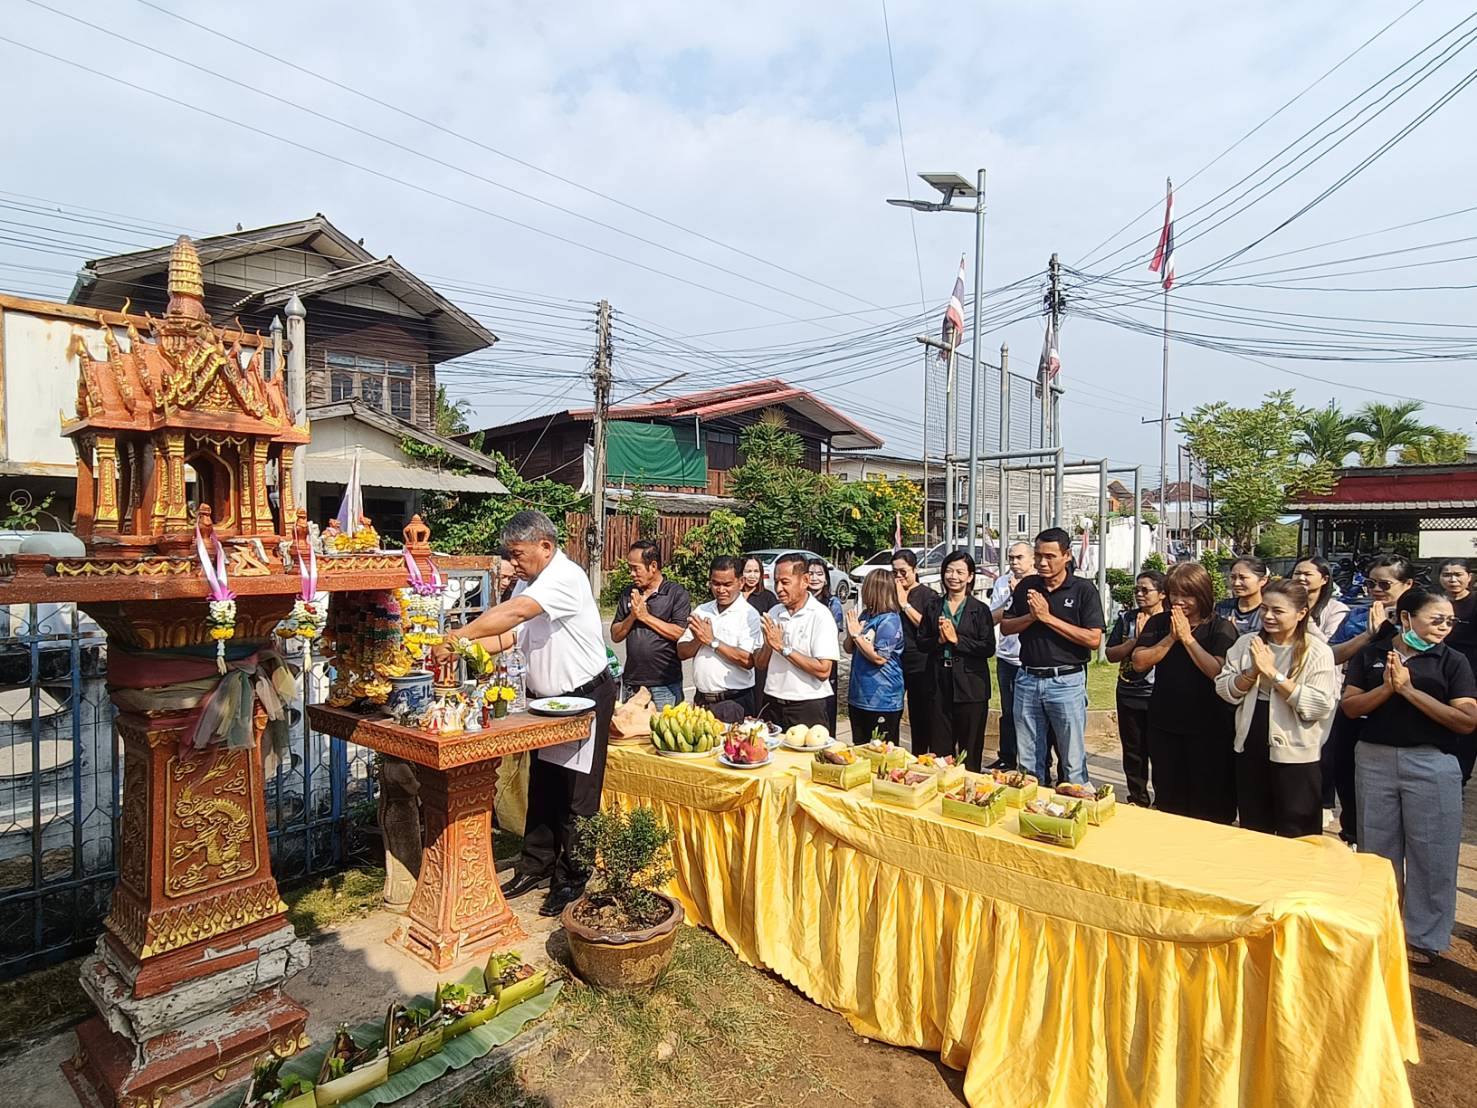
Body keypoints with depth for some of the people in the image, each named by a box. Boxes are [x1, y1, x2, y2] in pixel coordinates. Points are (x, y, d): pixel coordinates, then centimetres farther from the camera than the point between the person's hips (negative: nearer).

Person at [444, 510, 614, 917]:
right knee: (541, 788, 16)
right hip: (546, 699, 9)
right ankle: (536, 867, 31)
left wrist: (455, 637, -28)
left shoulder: (565, 577, -22)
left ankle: (572, 880, 15)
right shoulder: (527, 583, 8)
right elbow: (509, 635, 6)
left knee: (573, 795, 1)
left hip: (585, 697, -9)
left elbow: (513, 614, -32)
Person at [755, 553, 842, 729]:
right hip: (772, 705, 5)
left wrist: (783, 647, -17)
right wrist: (768, 644, -11)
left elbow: (823, 671, -20)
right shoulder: (773, 613, 5)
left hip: (808, 708, -5)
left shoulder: (821, 616, -12)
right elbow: (759, 663, 10)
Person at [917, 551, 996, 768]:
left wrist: (957, 639, -14)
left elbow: (989, 648, -9)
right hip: (940, 683, 3)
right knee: (940, 749, 9)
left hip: (971, 686, -3)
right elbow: (921, 642, 8)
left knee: (970, 751, 6)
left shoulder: (980, 609, -1)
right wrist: (939, 640, -11)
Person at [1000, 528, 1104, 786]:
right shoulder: (1026, 586, 7)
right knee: (1028, 762, 13)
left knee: (1073, 762, 4)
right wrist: (1031, 616, -9)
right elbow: (1005, 627, 9)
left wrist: (1049, 617, -15)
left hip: (1066, 680, -4)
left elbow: (1094, 639, -13)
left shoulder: (1083, 589, -5)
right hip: (1027, 679, 4)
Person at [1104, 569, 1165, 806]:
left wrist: (1145, 636, -15)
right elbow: (1111, 654, 0)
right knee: (1133, 751, 12)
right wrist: (1137, 640, -12)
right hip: (1129, 695, 4)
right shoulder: (1127, 618, 5)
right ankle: (1138, 800, 26)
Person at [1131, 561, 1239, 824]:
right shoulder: (1158, 623, 5)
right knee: (1167, 797, 15)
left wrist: (1187, 637, -15)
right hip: (1164, 724, 4)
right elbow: (1140, 663, -5)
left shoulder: (1220, 627, -5)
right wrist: (1171, 637, -12)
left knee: (1209, 801, 8)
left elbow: (1218, 672, -19)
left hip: (1208, 726, -3)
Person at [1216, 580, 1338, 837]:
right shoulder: (1247, 643, 3)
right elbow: (1224, 690, 0)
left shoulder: (1318, 651, -8)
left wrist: (1273, 673, -20)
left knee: (1295, 840, 9)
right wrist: (1253, 671, -15)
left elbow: (1320, 706, -19)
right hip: (1250, 749, 4)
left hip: (1295, 755, -4)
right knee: (1252, 833, 18)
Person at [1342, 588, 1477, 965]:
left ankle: (1424, 937, 20)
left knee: (1430, 853, 5)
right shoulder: (1371, 654, 2)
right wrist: (1387, 688, -16)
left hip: (1432, 764, -1)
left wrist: (1410, 690, -16)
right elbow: (1350, 707, -1)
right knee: (1377, 848, 12)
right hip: (1374, 759, 2)